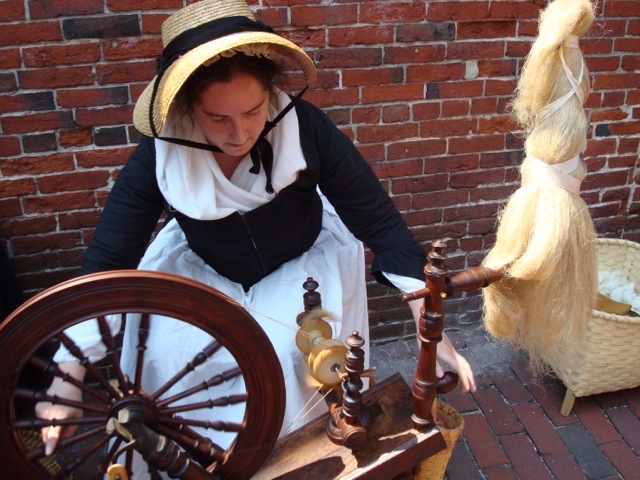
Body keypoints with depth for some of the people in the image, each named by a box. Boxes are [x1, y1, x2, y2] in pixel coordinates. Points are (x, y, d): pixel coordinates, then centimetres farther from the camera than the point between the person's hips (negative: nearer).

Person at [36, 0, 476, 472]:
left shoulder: (305, 128, -27)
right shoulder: (159, 156, -24)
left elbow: (382, 223, -23)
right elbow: (104, 265, -20)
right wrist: (64, 384, -28)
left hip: (304, 262, -1)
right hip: (202, 273, 2)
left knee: (286, 352, -22)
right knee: (170, 354, -19)